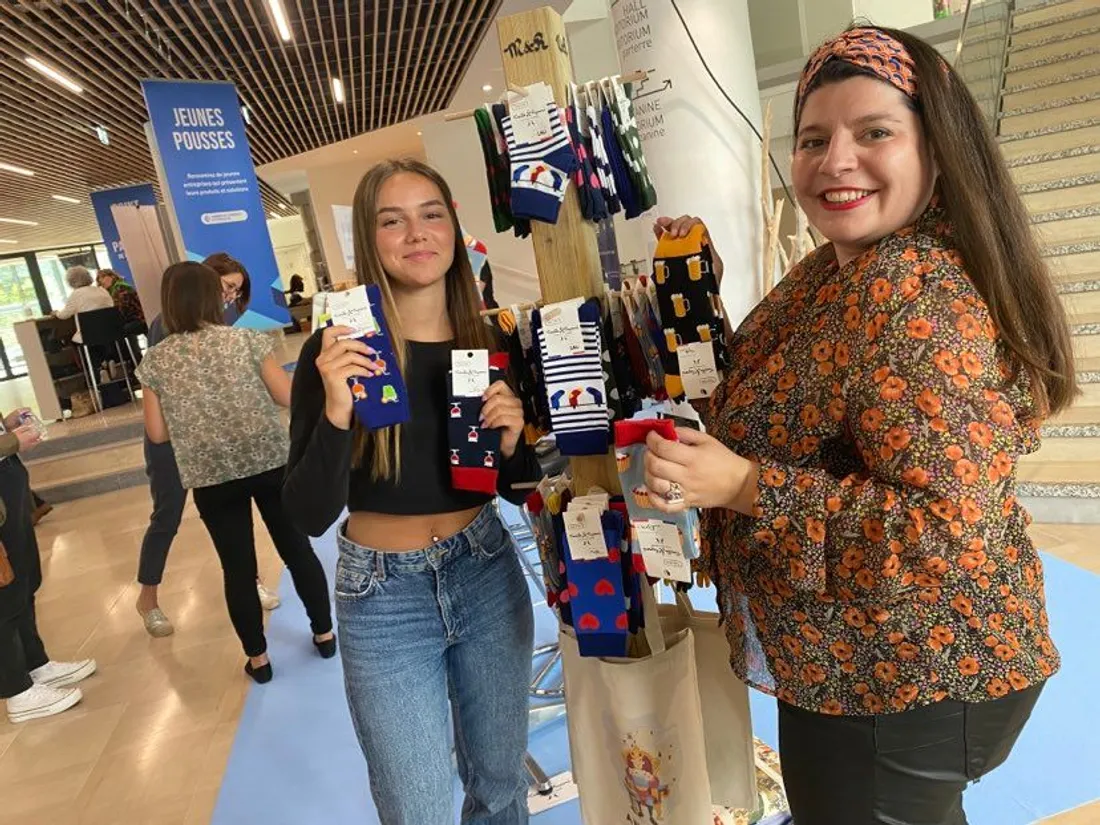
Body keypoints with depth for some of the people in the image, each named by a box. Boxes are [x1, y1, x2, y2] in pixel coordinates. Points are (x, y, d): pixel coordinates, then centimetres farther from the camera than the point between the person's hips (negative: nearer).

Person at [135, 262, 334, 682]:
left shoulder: (155, 360, -1)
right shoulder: (245, 340, -6)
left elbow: (157, 433, 3)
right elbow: (288, 397, -5)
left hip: (211, 477, 1)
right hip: (270, 462, 0)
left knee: (238, 568, 11)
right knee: (298, 550, 14)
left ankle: (258, 658, 24)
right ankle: (324, 634, 28)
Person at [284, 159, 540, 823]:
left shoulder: (491, 342, -3)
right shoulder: (338, 349, -13)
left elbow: (518, 489, 5)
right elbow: (310, 515, -15)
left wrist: (512, 441, -16)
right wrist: (336, 413, -30)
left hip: (487, 576, 3)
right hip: (385, 598, -3)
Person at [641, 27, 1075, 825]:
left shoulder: (912, 291, -27)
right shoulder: (833, 270, 2)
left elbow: (950, 532, -31)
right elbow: (786, 403, 11)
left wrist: (743, 487, -31)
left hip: (907, 683, -9)